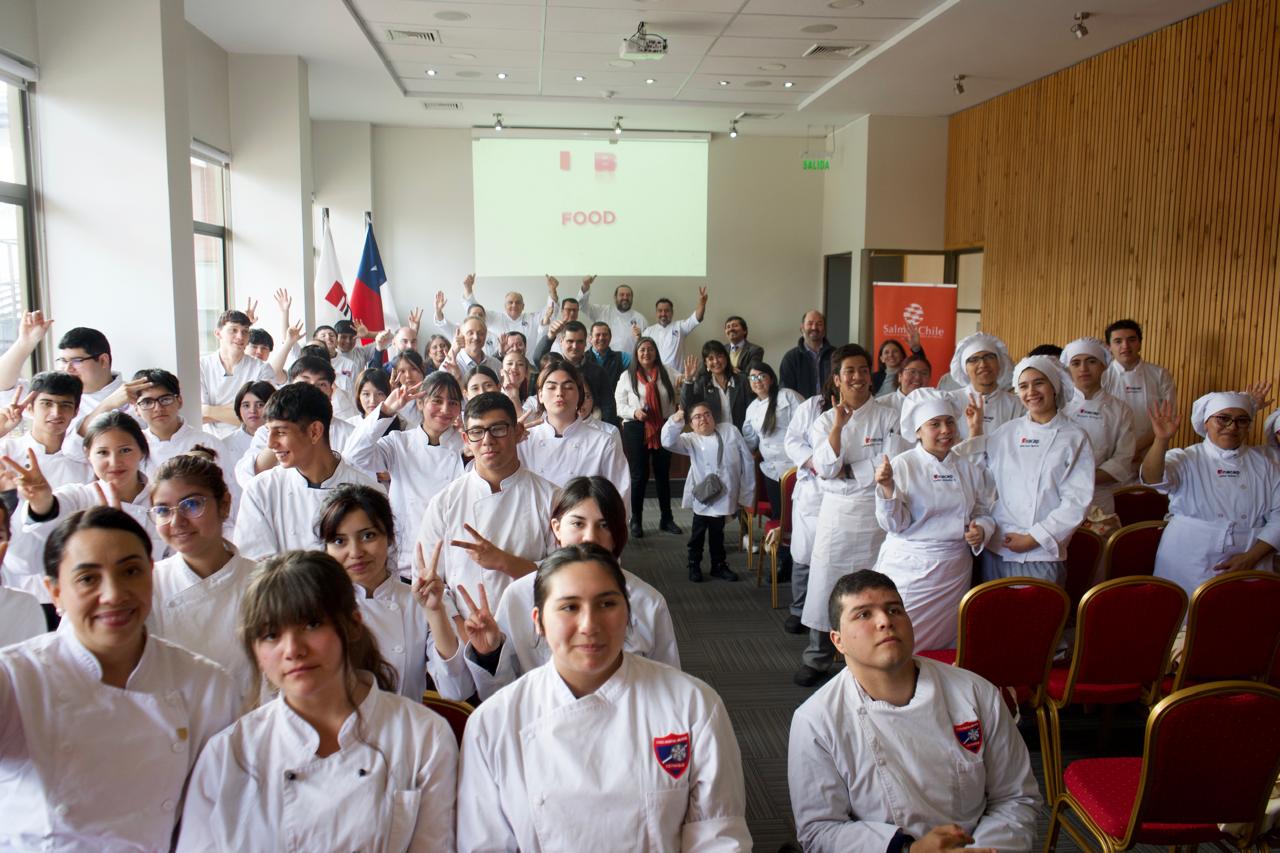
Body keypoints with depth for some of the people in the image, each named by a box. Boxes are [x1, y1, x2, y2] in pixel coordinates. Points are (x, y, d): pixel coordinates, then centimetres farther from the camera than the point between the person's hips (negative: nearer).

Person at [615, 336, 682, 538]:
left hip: (663, 429, 2)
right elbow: (619, 405, -3)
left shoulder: (666, 372, 3)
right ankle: (636, 521, 14)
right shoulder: (627, 376, -2)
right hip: (636, 429, -2)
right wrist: (634, 412, -20)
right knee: (639, 475, 3)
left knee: (663, 474, 12)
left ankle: (666, 518, 23)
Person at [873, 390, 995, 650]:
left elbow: (984, 512, 14)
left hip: (954, 571, 4)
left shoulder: (969, 468, 6)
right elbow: (894, 524, -9)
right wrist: (887, 489, -25)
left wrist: (982, 530, -7)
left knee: (945, 643, 10)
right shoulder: (902, 465, -6)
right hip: (910, 568, -4)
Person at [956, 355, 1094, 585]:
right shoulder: (1006, 432, 7)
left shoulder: (1075, 438, -2)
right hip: (996, 549, 3)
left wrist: (1033, 538, -9)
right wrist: (975, 430, 4)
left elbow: (1077, 500, -6)